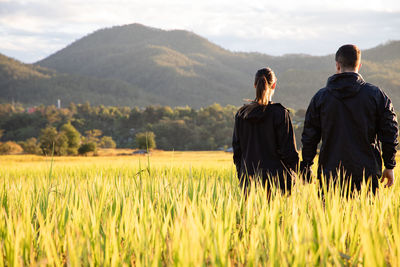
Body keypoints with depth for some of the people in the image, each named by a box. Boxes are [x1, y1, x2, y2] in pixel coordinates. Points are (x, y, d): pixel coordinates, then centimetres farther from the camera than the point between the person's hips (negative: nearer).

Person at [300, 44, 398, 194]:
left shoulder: (320, 97, 4)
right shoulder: (376, 95, 1)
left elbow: (309, 137, 7)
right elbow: (389, 132, 4)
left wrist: (305, 170, 15)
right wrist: (389, 166, 12)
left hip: (330, 176, 0)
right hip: (367, 174, 0)